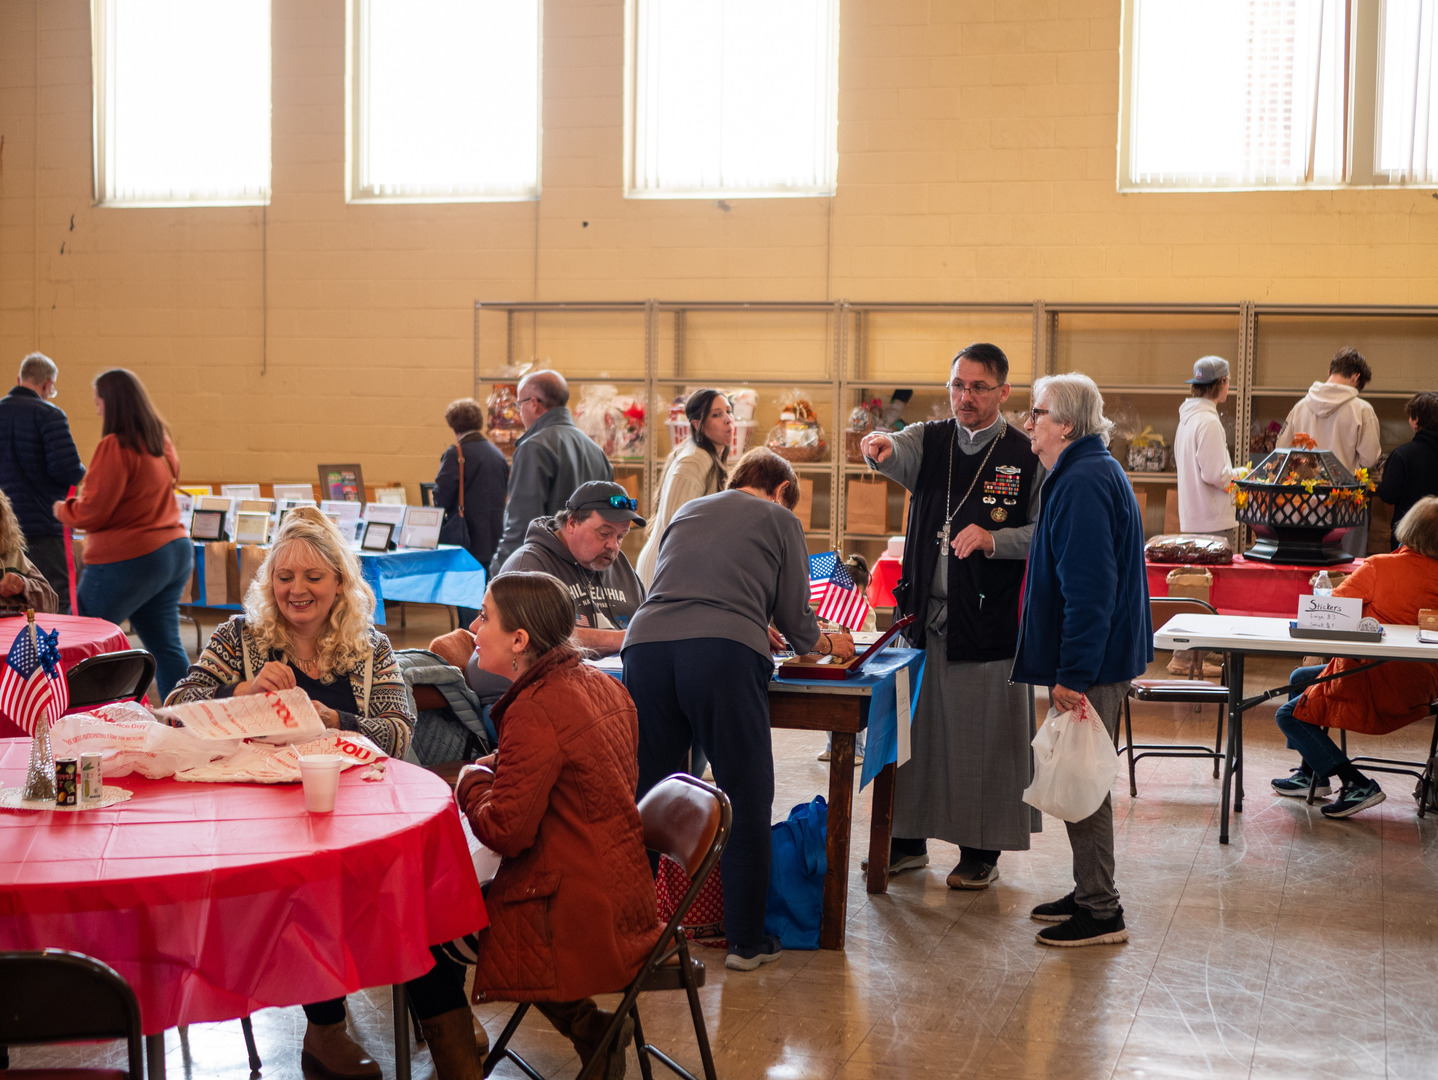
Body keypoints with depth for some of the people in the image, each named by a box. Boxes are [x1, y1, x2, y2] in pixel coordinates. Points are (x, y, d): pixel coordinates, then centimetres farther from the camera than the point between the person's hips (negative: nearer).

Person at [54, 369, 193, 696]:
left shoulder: (115, 446, -15)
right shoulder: (160, 441, 11)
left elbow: (92, 512, -14)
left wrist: (63, 509, 5)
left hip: (128, 559, -9)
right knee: (166, 646, 10)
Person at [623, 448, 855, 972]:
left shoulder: (686, 512, 32)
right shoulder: (780, 520, 19)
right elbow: (795, 617, 20)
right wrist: (826, 643, 42)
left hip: (646, 644, 4)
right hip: (725, 653, -4)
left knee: (642, 799, 13)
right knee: (746, 801, 7)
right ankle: (746, 942, 12)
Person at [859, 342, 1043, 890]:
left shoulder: (1027, 457, -1)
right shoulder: (931, 440, 7)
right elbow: (897, 454, -15)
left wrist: (993, 539, -20)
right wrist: (880, 447, -39)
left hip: (989, 619, -3)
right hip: (924, 613, 3)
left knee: (984, 736, 3)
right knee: (914, 727, 10)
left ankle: (982, 851, 17)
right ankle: (908, 838, 25)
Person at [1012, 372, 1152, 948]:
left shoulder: (1084, 483, -19)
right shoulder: (1090, 473, 16)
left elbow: (1088, 588, -25)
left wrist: (1073, 673, -25)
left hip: (1091, 663, -11)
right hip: (1101, 658, 11)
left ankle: (1101, 913, 5)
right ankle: (1090, 894, 26)